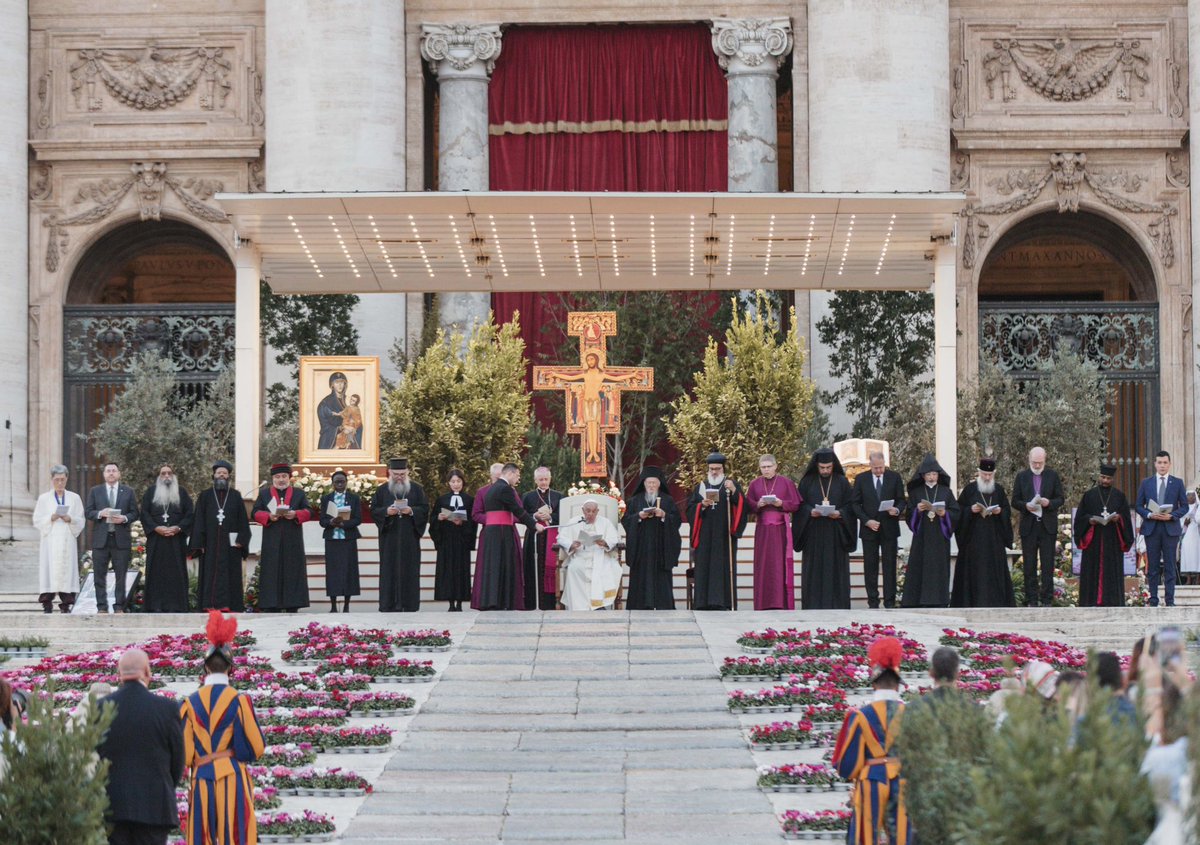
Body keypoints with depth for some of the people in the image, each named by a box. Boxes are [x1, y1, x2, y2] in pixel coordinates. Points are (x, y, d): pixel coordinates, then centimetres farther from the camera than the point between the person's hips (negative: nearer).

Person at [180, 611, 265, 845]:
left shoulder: (191, 703, 0)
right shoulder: (238, 701, -7)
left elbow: (184, 753, 1)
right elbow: (255, 747, -7)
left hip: (202, 782, 2)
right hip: (233, 779, -2)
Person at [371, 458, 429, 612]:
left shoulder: (416, 489, 8)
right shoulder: (382, 490, 8)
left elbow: (425, 509, 3)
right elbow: (374, 511, 4)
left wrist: (411, 511, -15)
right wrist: (386, 511, -15)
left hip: (409, 538, 0)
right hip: (389, 538, 0)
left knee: (409, 570, -1)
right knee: (389, 569, -3)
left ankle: (409, 605, 1)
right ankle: (389, 604, -2)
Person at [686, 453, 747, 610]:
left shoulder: (731, 485, 10)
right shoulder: (701, 487, 15)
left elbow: (741, 505, -4)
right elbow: (690, 509, 10)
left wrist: (734, 491, -20)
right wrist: (702, 505, -10)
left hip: (724, 536, -2)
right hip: (705, 536, 2)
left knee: (724, 566, -7)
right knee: (704, 567, -4)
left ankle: (724, 601, -9)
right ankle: (704, 602, -5)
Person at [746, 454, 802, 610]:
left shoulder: (786, 482, 3)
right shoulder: (755, 484, 9)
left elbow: (796, 505, 2)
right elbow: (748, 506, 8)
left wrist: (781, 503, -15)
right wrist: (758, 505, -12)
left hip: (781, 529, -2)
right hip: (762, 530, 2)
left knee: (780, 564, -5)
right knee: (763, 565, -1)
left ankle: (782, 602, -4)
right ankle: (764, 604, 0)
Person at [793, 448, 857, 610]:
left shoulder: (842, 482, 6)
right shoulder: (807, 482, 6)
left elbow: (851, 505, 4)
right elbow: (800, 505, 4)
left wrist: (839, 513, -14)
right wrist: (810, 512, -15)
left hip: (835, 533, 0)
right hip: (813, 534, 0)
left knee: (835, 567, -2)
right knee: (814, 569, -2)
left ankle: (836, 603, 1)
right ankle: (814, 604, -1)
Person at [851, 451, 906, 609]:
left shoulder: (895, 477, 5)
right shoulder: (861, 479, 5)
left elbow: (902, 500, 7)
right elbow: (855, 504, 3)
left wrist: (898, 510, -15)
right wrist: (866, 520, -9)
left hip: (889, 529, 0)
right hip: (869, 528, 0)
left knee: (890, 565, -1)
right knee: (870, 566, 1)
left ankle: (890, 601, 2)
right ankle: (872, 601, 5)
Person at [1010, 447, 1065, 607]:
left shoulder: (1053, 476, 6)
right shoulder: (1021, 476, 7)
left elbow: (1060, 498, 5)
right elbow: (1015, 501, 6)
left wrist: (1049, 503, -15)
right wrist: (1026, 505, -14)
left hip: (1048, 526, -1)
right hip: (1028, 526, 1)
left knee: (1048, 565, -3)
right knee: (1029, 565, 2)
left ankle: (1046, 600, 0)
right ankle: (1031, 601, 6)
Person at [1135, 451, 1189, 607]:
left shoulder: (1177, 482, 6)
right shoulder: (1146, 483, 9)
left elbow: (1184, 506, 5)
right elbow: (1139, 505, 9)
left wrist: (1171, 516, -12)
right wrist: (1149, 515, -10)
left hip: (1170, 528, -1)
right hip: (1151, 528, 1)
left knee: (1170, 566, -2)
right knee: (1153, 567, 2)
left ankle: (1170, 601, -1)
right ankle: (1153, 600, 6)